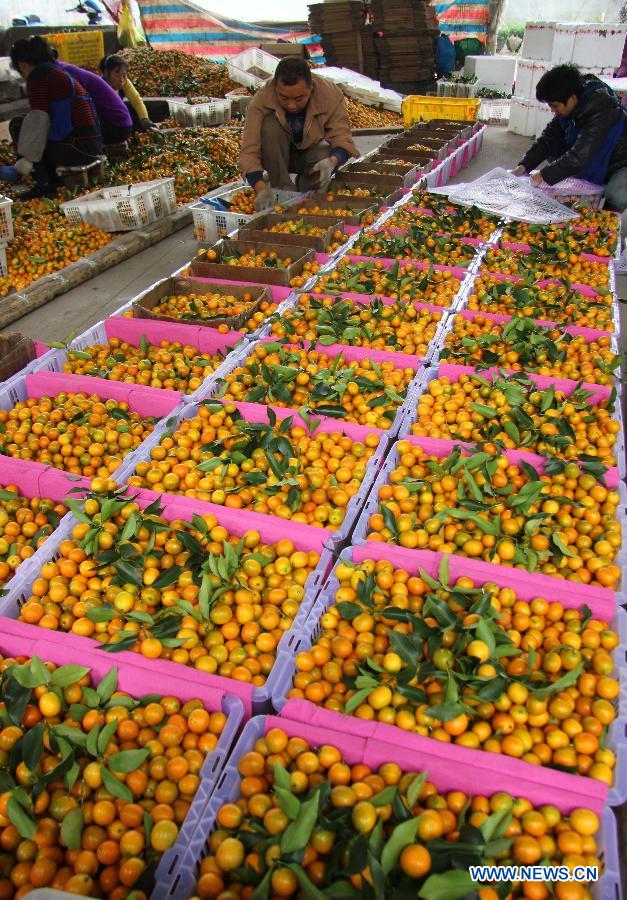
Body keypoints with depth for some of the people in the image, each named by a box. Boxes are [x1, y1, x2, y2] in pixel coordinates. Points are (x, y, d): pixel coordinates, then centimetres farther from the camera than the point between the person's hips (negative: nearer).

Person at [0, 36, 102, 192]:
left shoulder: (37, 74, -3)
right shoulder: (58, 72, 23)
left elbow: (38, 120, -13)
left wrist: (26, 160, -11)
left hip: (77, 148, -9)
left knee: (17, 125, 7)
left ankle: (44, 182, -2)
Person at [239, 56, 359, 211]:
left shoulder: (331, 95, -25)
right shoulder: (261, 101, -30)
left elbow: (342, 137, -26)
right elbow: (249, 151, -36)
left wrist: (332, 161, -50)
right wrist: (261, 188, -54)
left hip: (313, 150, 1)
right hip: (278, 157, -1)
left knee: (325, 154, -34)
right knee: (269, 125, -33)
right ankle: (283, 190, -20)